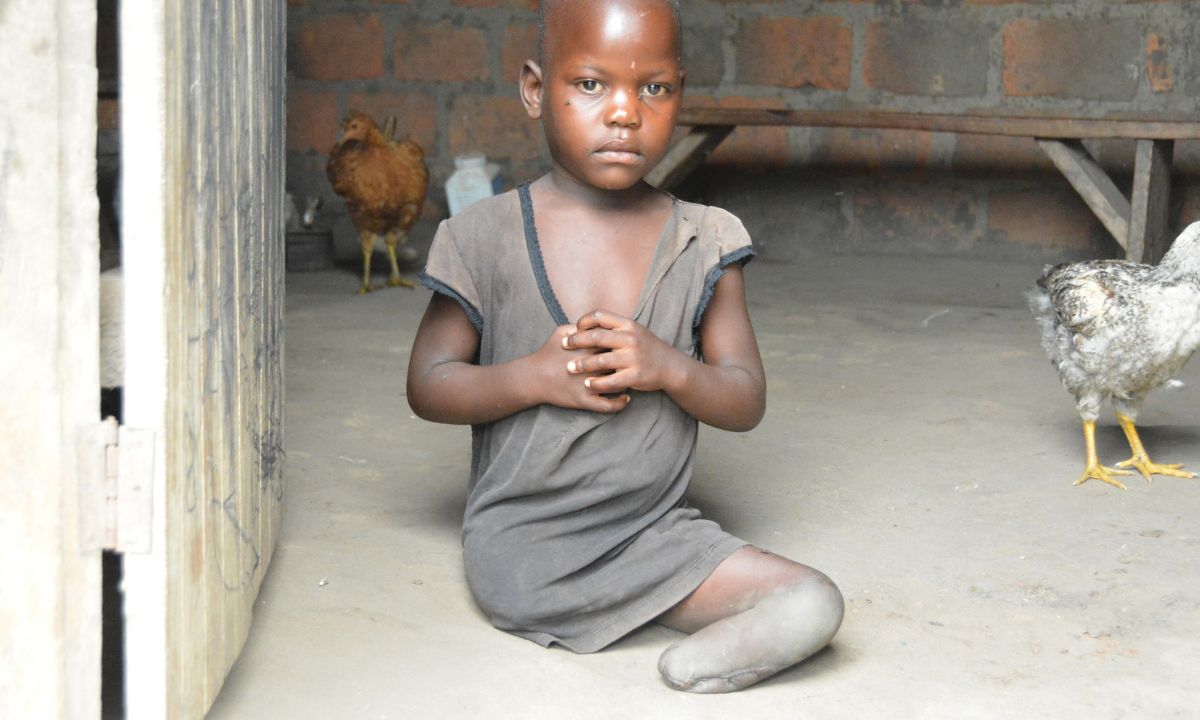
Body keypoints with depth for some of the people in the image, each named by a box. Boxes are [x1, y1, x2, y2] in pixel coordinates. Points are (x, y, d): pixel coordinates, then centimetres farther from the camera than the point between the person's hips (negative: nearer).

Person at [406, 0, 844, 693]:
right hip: (521, 537, 0)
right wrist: (532, 377, -18)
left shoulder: (704, 244, 0)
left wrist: (669, 368, -20)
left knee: (814, 606, -17)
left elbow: (747, 400, 2)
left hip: (659, 529, 0)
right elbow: (428, 385, 1)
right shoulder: (487, 238, -4)